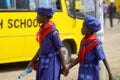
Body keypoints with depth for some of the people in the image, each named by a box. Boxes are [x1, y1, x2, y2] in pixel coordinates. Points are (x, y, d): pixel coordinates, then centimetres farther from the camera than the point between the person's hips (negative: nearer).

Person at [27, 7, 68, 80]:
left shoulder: (52, 31, -16)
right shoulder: (42, 29, 6)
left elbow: (60, 49, -14)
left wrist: (64, 67, -13)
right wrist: (32, 61, 19)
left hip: (51, 62, -8)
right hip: (43, 61, 8)